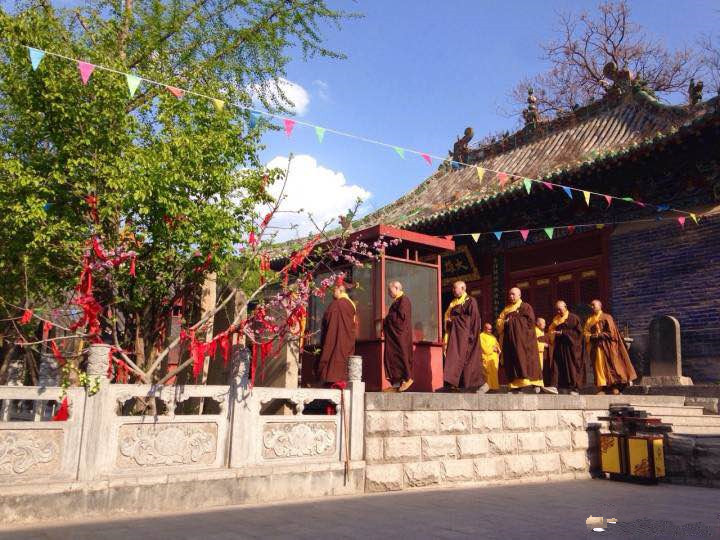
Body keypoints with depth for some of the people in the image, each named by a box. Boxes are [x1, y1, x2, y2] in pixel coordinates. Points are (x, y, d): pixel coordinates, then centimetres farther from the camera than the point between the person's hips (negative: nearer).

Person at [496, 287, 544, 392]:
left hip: (523, 339, -5)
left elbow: (530, 321, -9)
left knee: (526, 359, -12)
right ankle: (516, 384, -3)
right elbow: (499, 322, 17)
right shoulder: (506, 309, 21)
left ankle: (535, 383, -13)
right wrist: (504, 322, -7)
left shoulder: (525, 307, 5)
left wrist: (513, 320, -9)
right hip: (509, 340, 5)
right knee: (511, 361, -2)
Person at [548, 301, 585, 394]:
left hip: (571, 347, -4)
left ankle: (574, 387, 1)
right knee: (557, 367, -7)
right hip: (559, 347, 4)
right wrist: (553, 333, -4)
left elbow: (578, 331, -8)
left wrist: (562, 333, -13)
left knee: (572, 367, -3)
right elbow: (551, 331, 19)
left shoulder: (574, 318, 1)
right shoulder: (556, 319, 17)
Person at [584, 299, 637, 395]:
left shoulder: (606, 317, 1)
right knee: (599, 365, -3)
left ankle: (615, 387, -5)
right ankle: (601, 388, -5)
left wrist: (600, 335, -13)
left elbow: (611, 332, -6)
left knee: (611, 365, -6)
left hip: (606, 345, -4)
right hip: (596, 346, 4)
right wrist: (592, 336, -13)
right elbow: (585, 332, 6)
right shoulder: (589, 320, 15)